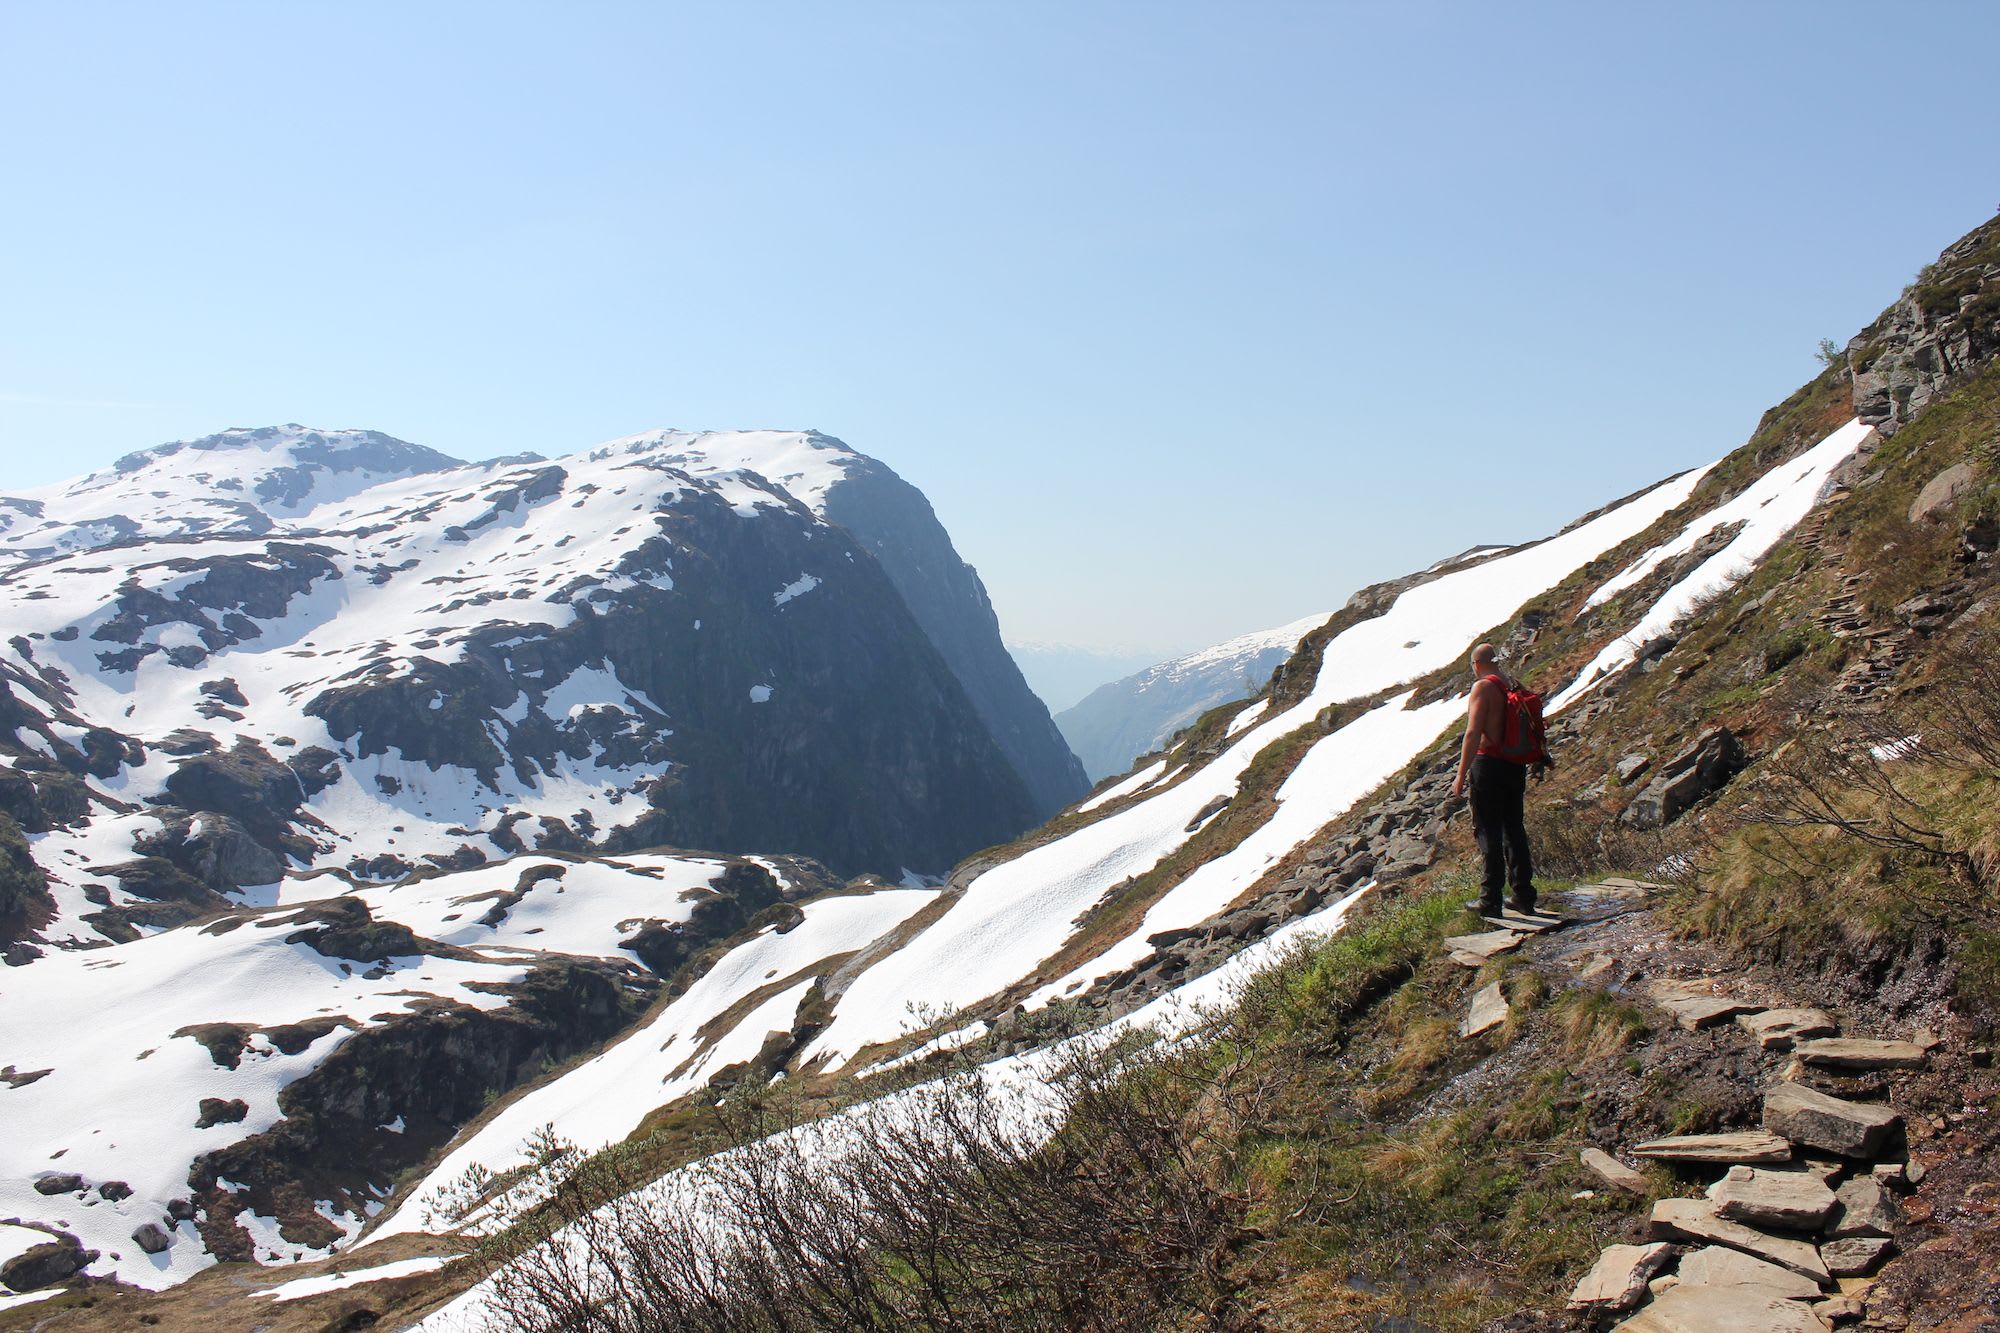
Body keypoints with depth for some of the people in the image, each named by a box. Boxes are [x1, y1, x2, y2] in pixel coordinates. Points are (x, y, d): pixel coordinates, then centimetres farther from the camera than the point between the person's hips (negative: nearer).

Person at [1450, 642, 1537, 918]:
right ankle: (1524, 896, 19)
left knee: (1488, 832, -2)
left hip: (1489, 764, -7)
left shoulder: (1483, 687, -12)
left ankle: (1490, 902, 0)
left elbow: (1473, 733, -18)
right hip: (1516, 766, 7)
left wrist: (1461, 776, -14)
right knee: (1515, 830, 14)